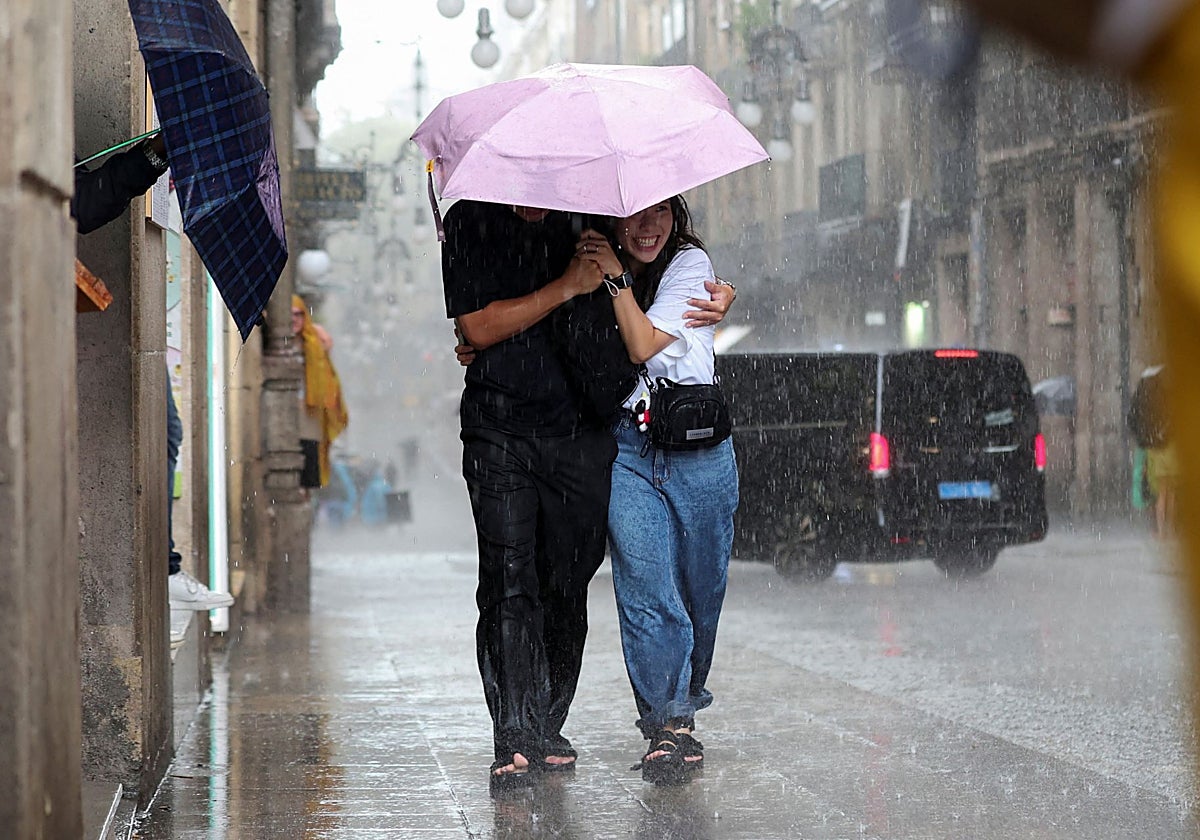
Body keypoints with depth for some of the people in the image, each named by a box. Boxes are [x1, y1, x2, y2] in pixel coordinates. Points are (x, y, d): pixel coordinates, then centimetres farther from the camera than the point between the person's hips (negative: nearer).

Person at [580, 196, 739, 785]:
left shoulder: (690, 264, -1)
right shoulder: (594, 265, 10)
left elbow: (643, 345, -11)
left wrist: (616, 276, -12)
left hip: (699, 447, -1)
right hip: (624, 446, 1)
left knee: (700, 588, 6)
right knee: (646, 588, -11)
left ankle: (681, 705, 25)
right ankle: (669, 722, -6)